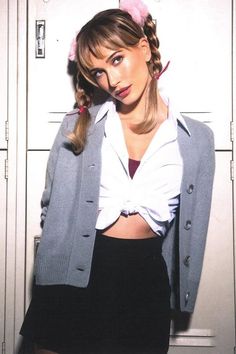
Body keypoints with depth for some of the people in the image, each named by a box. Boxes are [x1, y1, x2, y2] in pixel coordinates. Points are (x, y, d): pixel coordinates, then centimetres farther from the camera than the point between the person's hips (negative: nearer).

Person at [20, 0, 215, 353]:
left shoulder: (197, 139, 0)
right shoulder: (79, 126, -1)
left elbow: (191, 226, 7)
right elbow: (52, 209, 5)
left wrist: (180, 291, 11)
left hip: (147, 279, 1)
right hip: (76, 276, 0)